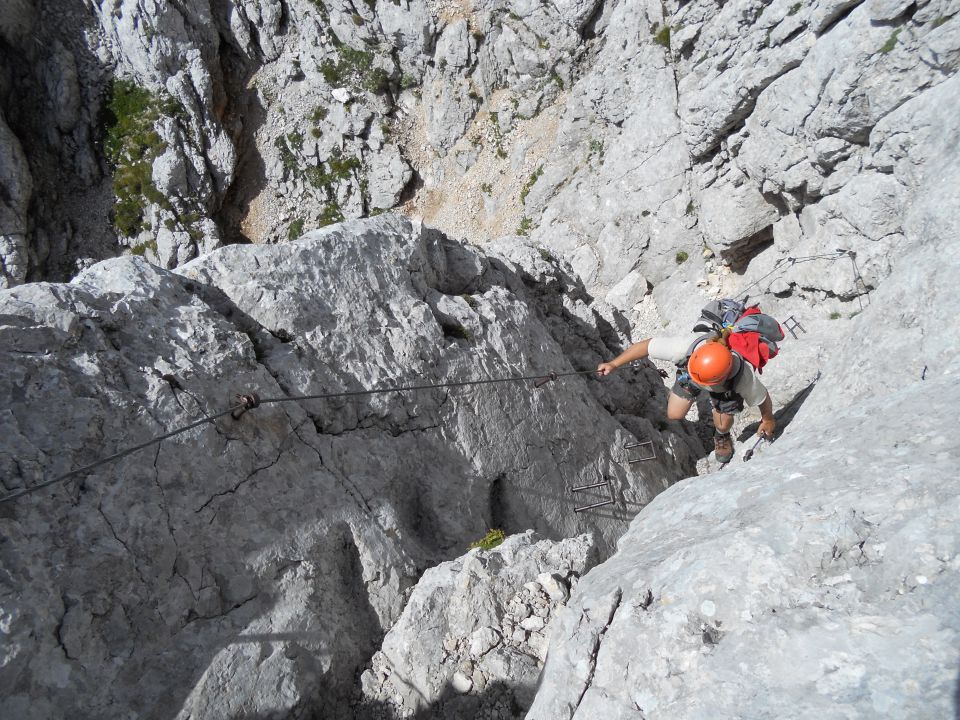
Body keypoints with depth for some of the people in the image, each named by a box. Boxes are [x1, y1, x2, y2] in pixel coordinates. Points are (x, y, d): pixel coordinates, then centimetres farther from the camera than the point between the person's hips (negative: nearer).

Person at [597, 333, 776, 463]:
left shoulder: (744, 377, -46)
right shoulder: (686, 346, -48)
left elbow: (763, 397, -23)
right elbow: (647, 345, -34)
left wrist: (768, 419, -3)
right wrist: (614, 364, -28)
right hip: (687, 371, 1)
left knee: (723, 423, 1)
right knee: (674, 414, 0)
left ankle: (721, 436, 39)